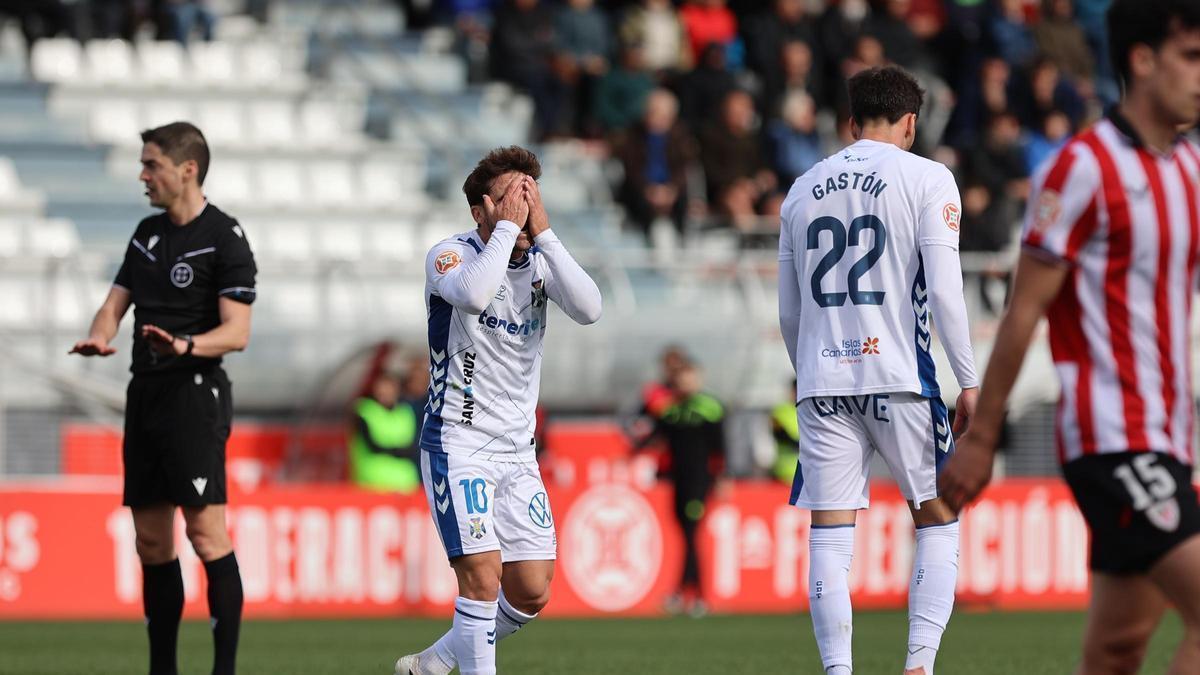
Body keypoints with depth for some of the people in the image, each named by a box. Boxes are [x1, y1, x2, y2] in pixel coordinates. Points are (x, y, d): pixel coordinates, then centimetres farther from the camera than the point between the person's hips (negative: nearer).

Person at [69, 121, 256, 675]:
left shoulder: (224, 238, -7)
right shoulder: (148, 233, 15)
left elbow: (236, 332, -12)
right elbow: (117, 302, 17)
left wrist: (185, 345, -30)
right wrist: (100, 337, -5)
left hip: (195, 394, -8)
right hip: (145, 394, 8)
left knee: (205, 532, -12)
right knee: (151, 541, 7)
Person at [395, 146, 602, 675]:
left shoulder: (539, 262, 4)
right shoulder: (451, 254, -10)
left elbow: (589, 309, -15)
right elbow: (472, 294, -34)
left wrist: (542, 232, -17)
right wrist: (507, 227, -24)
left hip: (517, 449, 6)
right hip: (458, 445, -6)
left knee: (532, 592, 5)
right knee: (482, 577, -18)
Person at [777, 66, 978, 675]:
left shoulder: (803, 190, 14)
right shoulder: (926, 179, 0)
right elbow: (943, 291, -8)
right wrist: (969, 382, -4)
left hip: (821, 383, 3)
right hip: (899, 376, -3)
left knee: (829, 538, 2)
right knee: (938, 521, 10)